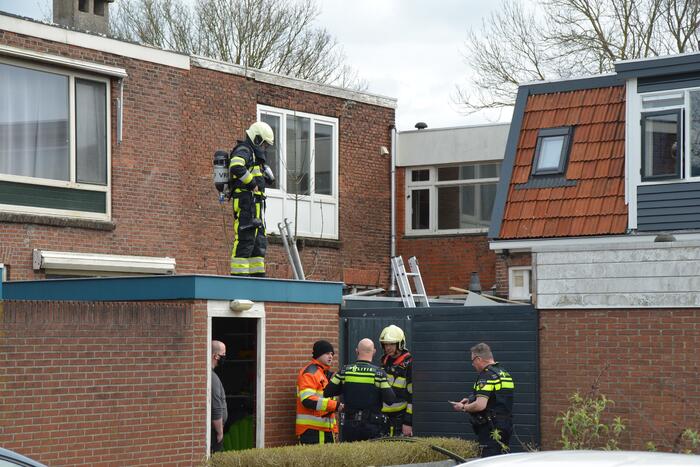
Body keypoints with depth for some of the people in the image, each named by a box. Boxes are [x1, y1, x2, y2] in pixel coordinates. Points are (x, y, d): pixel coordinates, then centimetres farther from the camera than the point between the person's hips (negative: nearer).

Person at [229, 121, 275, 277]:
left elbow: (270, 178, 29)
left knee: (259, 241, 12)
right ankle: (239, 276, -17)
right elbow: (236, 167, -29)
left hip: (255, 205, 11)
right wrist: (252, 183, -19)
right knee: (245, 240, -14)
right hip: (246, 201, -11)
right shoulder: (243, 151, -6)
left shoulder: (254, 154, 25)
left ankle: (257, 275, 15)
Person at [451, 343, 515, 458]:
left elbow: (480, 405, -23)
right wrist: (471, 400, 21)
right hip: (506, 425, 10)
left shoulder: (486, 376, -15)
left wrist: (463, 408, -6)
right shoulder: (504, 373, 16)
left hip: (491, 430, -10)